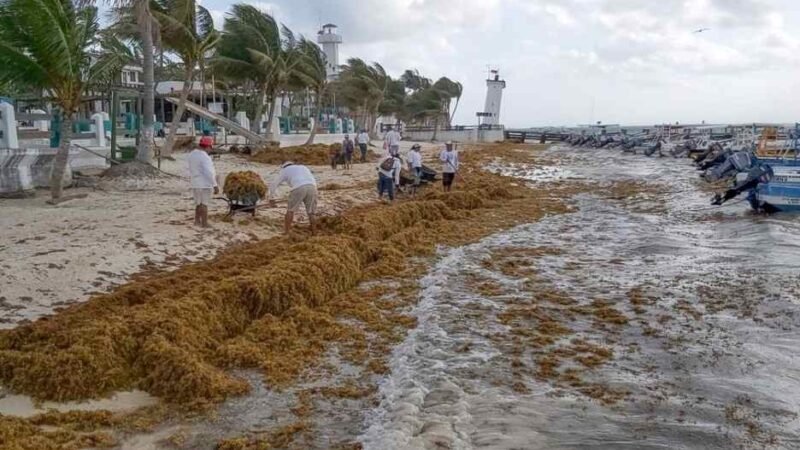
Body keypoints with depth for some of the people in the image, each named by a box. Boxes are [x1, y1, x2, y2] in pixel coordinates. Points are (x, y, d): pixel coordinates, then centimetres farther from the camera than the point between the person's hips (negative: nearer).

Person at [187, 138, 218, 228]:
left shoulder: (192, 154, 8)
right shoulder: (204, 157, -20)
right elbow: (209, 173, -24)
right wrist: (215, 185, -21)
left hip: (195, 183, 8)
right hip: (205, 184, -8)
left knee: (198, 203, 19)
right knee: (204, 204, -1)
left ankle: (197, 221, 22)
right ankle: (204, 224, 4)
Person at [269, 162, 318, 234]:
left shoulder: (284, 170, 28)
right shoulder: (303, 167, 41)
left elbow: (273, 184, 29)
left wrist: (271, 198, 42)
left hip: (298, 188, -3)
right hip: (312, 187, 3)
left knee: (290, 211, 11)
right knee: (312, 213, 12)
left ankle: (286, 234, 10)